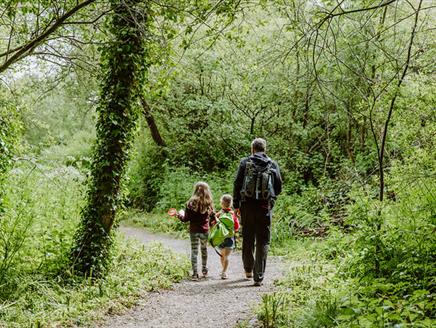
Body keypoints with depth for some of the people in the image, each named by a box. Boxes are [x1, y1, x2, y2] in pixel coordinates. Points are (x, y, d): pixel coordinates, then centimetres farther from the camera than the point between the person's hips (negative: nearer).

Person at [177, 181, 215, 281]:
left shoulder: (191, 203, -11)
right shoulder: (209, 203, -5)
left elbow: (186, 219, -7)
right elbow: (213, 217, 4)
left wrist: (180, 215, 13)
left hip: (194, 230, -2)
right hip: (205, 230, 2)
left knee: (194, 251, 5)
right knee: (204, 249, 21)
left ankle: (195, 273, 0)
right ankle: (204, 270, 32)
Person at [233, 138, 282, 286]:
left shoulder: (245, 162, 1)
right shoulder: (273, 165, 4)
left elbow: (237, 184, -1)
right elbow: (278, 188, 6)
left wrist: (236, 205, 7)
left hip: (247, 206, 0)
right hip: (265, 207, 0)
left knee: (247, 239, 16)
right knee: (263, 242, 3)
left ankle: (248, 270, 29)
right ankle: (258, 276, -2)